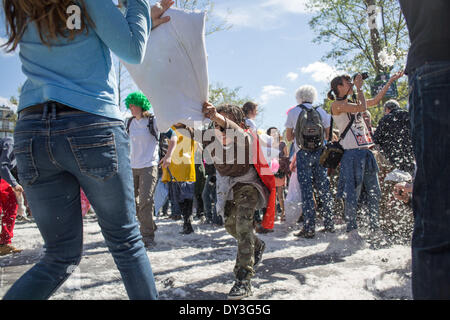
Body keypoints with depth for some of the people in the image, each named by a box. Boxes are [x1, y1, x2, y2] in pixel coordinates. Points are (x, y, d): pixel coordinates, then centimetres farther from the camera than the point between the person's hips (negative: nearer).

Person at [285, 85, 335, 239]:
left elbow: (289, 137, 7)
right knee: (324, 187, 9)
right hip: (319, 152, 3)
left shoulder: (293, 112, 3)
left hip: (303, 153, -2)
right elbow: (329, 135, 9)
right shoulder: (321, 111, 8)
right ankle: (329, 224, 14)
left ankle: (309, 228, -4)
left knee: (306, 189, -2)